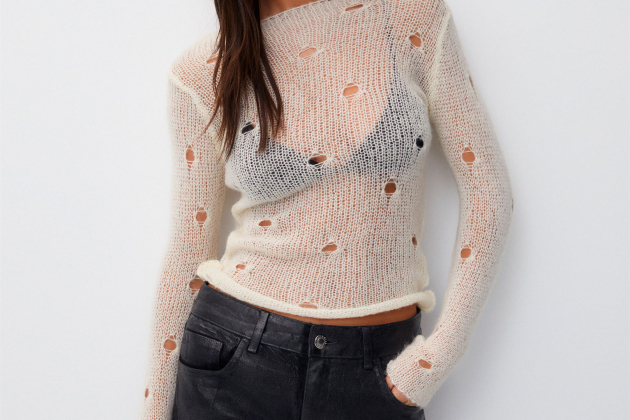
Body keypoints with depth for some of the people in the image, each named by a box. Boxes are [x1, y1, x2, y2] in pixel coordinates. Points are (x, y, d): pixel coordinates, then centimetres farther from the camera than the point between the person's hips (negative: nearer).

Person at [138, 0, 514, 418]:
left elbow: (488, 190, -2)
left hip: (380, 367, 0)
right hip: (235, 355, 1)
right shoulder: (204, 72, -3)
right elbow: (189, 247, 2)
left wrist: (443, 351, -6)